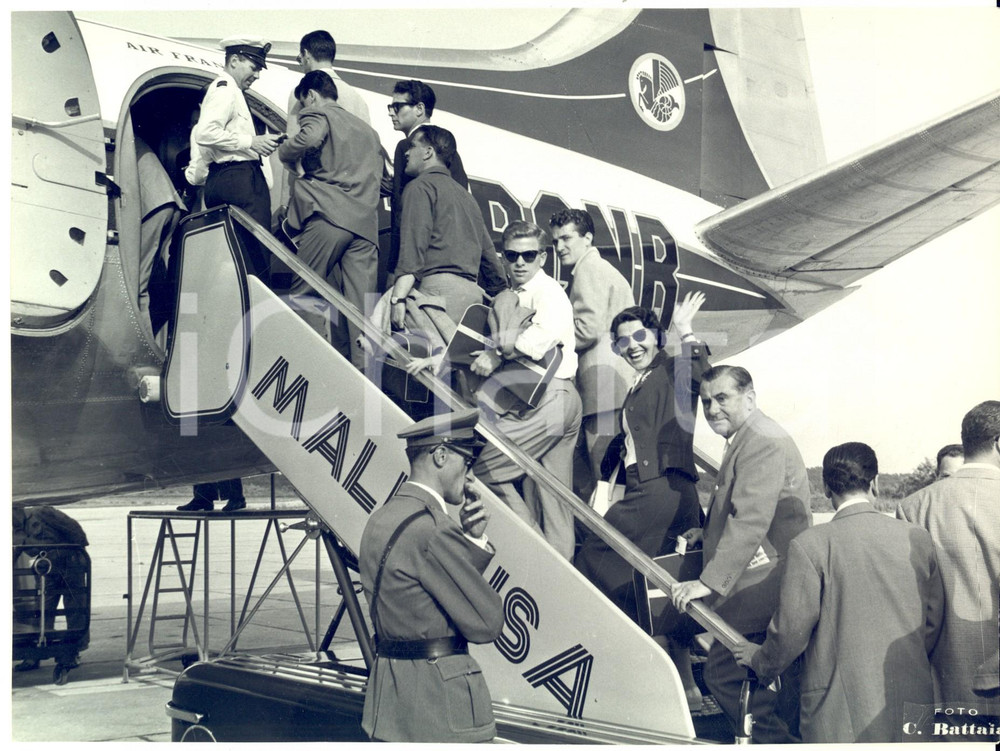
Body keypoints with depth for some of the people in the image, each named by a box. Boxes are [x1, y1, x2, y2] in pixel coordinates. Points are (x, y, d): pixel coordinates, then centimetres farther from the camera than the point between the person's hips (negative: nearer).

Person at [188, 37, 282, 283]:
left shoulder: (217, 90, 27)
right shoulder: (226, 90, -7)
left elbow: (198, 132, 32)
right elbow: (206, 133, -20)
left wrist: (196, 170, 25)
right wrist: (250, 141, -17)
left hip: (218, 179, 11)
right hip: (240, 178, -11)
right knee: (256, 255, -16)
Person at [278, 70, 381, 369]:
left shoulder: (319, 114, 7)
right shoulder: (367, 130, 29)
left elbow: (309, 137, -16)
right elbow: (381, 176, 27)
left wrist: (286, 154, 1)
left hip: (329, 214, -6)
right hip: (366, 222, 6)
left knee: (306, 292, 0)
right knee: (360, 300, 1)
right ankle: (362, 364, -5)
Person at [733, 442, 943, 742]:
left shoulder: (810, 545, -10)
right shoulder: (918, 540, 4)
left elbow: (791, 629, -8)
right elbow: (932, 624, 12)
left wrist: (760, 660, 12)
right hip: (912, 710, 4)